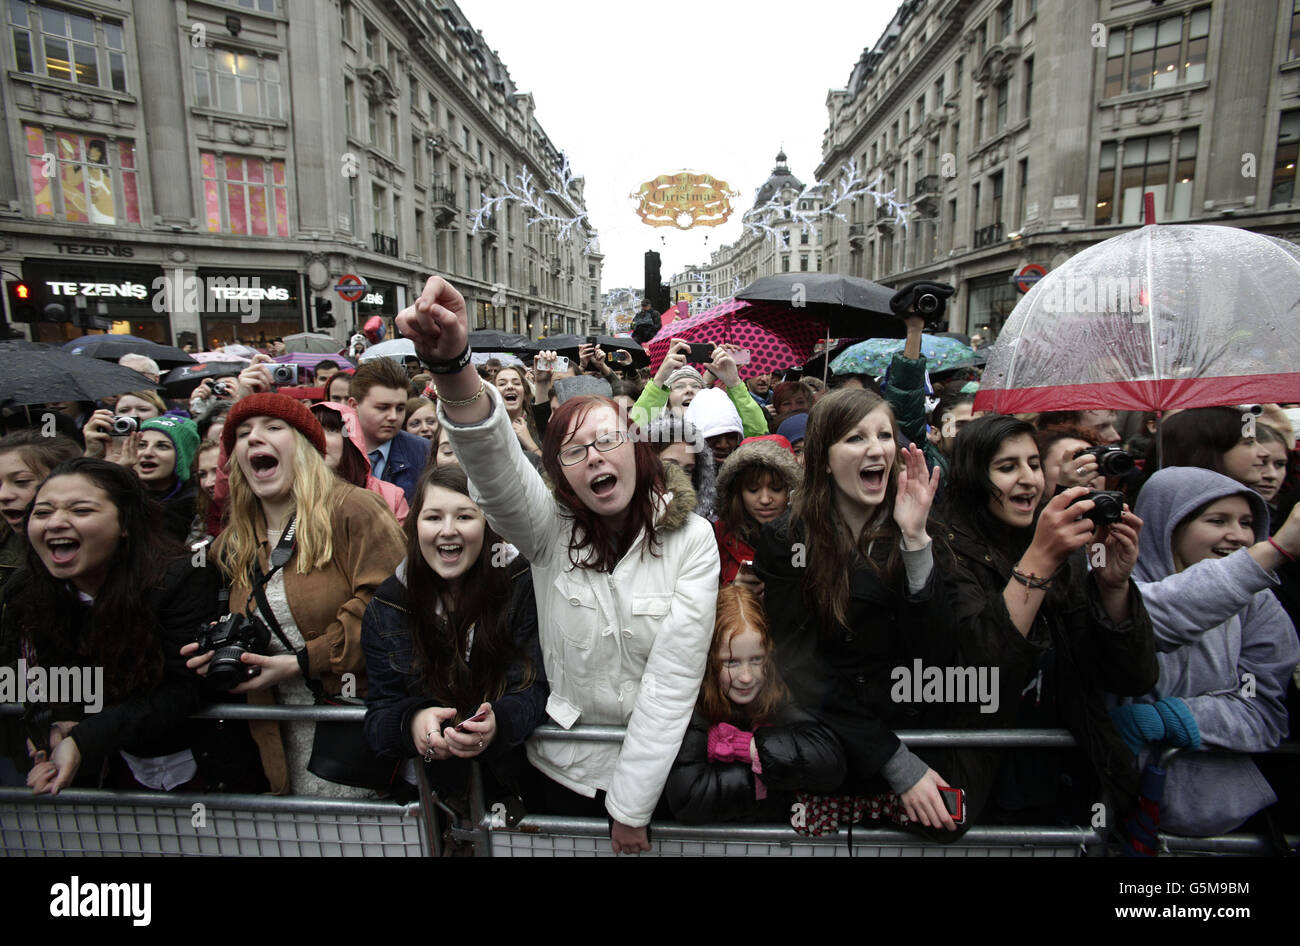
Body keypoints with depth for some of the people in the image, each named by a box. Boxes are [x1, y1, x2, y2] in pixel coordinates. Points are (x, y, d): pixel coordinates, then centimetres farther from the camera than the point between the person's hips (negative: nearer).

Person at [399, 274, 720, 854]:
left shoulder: (692, 539, -14)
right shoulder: (550, 530, -12)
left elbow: (675, 677, -17)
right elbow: (495, 463, -33)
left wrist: (631, 808, -17)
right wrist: (452, 366, -52)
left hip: (660, 763, -1)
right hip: (566, 762, 1)